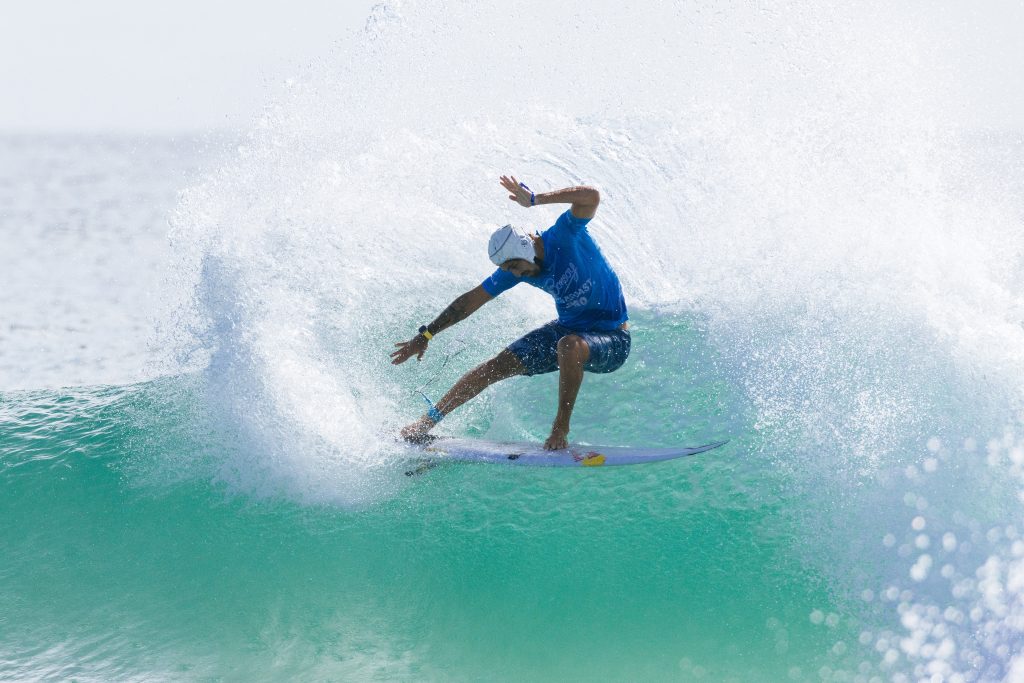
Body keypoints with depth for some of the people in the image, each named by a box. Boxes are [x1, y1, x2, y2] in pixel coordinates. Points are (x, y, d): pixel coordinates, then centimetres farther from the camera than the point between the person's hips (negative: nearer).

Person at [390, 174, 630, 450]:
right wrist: (426, 335, 5)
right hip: (567, 329, 6)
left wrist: (534, 199, -36)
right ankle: (427, 422, 12)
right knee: (496, 366, -1)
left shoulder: (565, 236, -23)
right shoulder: (513, 271, -6)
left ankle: (561, 429, -27)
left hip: (612, 340, -6)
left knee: (569, 346, -39)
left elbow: (592, 196, -40)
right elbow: (472, 300, 4)